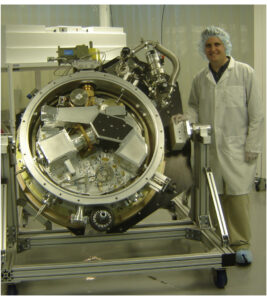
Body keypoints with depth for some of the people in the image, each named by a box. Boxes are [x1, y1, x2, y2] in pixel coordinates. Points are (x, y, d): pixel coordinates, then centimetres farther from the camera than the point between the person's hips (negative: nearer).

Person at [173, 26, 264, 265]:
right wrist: (186, 117, -2)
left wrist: (252, 147, -6)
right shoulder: (200, 79, 9)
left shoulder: (245, 73, -2)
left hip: (237, 148, -4)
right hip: (209, 148, 4)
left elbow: (256, 113, -2)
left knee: (237, 195, -3)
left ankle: (241, 244, 12)